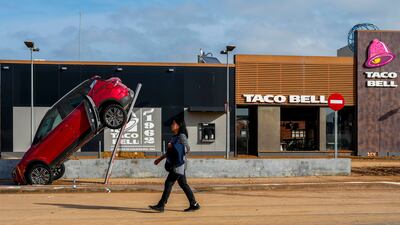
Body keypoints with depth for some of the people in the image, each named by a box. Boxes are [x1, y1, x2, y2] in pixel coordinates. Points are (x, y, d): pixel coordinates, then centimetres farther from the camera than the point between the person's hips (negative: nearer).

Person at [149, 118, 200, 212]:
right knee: (183, 184, 11)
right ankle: (194, 204, 16)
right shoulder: (174, 137, 16)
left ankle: (161, 205, -4)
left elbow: (187, 149, -19)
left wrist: (172, 146, -16)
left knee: (168, 183, -8)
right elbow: (170, 151, 25)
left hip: (179, 165, -9)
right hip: (175, 165, 9)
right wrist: (160, 158, 24)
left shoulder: (182, 136, -11)